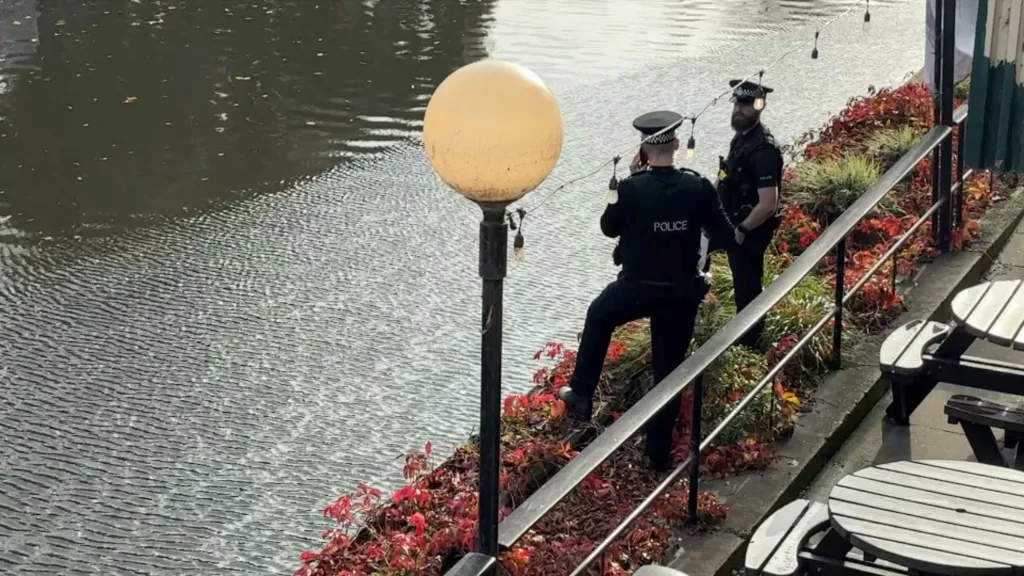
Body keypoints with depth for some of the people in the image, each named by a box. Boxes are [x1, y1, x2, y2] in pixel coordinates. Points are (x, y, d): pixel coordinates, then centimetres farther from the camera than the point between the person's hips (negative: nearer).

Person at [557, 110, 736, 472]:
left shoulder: (631, 188, -18)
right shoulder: (699, 188, -13)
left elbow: (609, 228, 0)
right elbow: (725, 236, -5)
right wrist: (736, 232, 18)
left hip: (636, 288, -1)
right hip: (682, 292, 1)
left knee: (599, 316, 31)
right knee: (668, 368, 14)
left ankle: (581, 395, 34)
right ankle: (659, 452, 23)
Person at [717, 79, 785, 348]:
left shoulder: (762, 149, -28)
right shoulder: (741, 136, 3)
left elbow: (768, 204, -30)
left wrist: (742, 230, -18)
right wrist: (733, 226, 16)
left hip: (750, 230, -9)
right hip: (737, 225, 9)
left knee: (747, 284, 4)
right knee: (742, 281, 22)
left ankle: (748, 341, 19)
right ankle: (746, 331, 38)